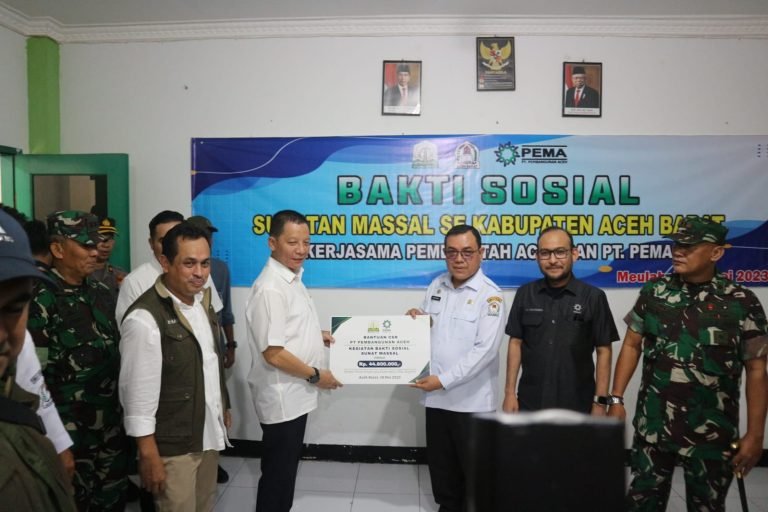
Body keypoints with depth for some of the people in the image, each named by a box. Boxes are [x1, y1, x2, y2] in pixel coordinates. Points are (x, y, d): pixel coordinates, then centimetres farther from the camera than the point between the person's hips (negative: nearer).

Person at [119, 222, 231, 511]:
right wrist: (149, 456, -16)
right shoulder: (145, 318, -23)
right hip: (173, 446, -7)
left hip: (208, 435, 7)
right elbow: (139, 394, -19)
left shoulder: (202, 301, 2)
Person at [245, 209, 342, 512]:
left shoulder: (292, 277, 6)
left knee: (286, 468, 23)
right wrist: (315, 375, -16)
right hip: (282, 398, -9)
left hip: (295, 395, 9)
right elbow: (273, 353, -26)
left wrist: (317, 335, 5)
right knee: (277, 472, 8)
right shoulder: (270, 289, -24)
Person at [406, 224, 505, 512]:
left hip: (473, 400, -5)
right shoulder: (436, 285, 7)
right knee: (440, 464, 19)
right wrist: (416, 321, -7)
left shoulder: (489, 295, -13)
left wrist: (444, 380, -23)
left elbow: (484, 350, -20)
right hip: (436, 396, 6)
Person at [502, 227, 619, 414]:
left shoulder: (593, 297, -6)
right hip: (530, 402, 2)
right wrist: (510, 392, -1)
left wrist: (600, 401, -7)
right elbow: (516, 343, 2)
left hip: (577, 405, -1)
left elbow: (603, 351, -4)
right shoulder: (525, 294, -1)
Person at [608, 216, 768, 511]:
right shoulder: (654, 292, -1)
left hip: (711, 433, -2)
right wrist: (616, 399, 0)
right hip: (652, 425, 2)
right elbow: (632, 346, 4)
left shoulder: (742, 303, -9)